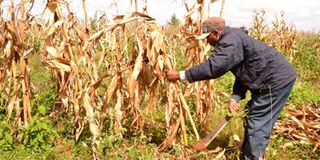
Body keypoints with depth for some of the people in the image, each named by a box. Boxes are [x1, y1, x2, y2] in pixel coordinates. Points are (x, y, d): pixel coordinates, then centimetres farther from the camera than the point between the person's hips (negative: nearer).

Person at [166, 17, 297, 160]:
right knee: (252, 121, 18)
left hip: (277, 81, -11)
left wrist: (180, 75, -24)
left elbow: (212, 67, -30)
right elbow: (243, 71, 14)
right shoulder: (232, 39, 13)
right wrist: (235, 98, 4)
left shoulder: (231, 41, -21)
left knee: (257, 125, -6)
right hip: (276, 79, 11)